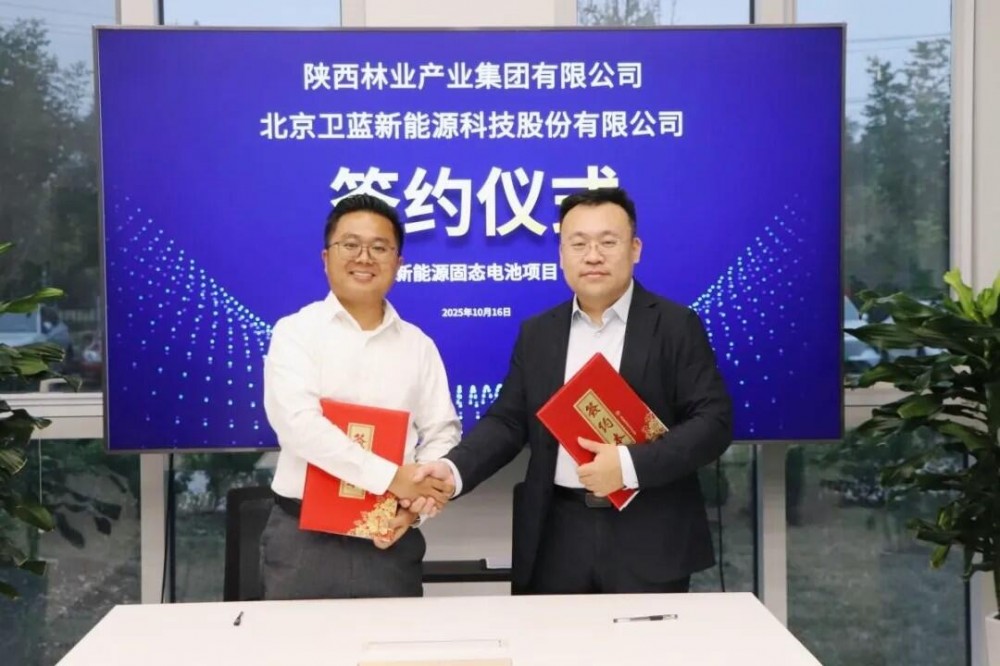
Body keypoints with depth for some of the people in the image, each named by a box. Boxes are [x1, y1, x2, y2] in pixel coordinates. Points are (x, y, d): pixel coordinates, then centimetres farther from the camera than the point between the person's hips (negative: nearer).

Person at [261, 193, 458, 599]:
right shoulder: (295, 332, -2)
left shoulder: (418, 345, 10)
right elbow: (298, 425, -16)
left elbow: (443, 432, 8)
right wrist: (391, 478, -20)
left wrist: (414, 504, -10)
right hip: (304, 537, -3)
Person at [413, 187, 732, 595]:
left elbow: (714, 420, -7)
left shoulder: (676, 326, 0)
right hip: (557, 538, 3)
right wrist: (453, 469, -10)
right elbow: (508, 421, 8)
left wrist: (631, 465, -18)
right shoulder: (537, 333, 11)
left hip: (648, 538, -2)